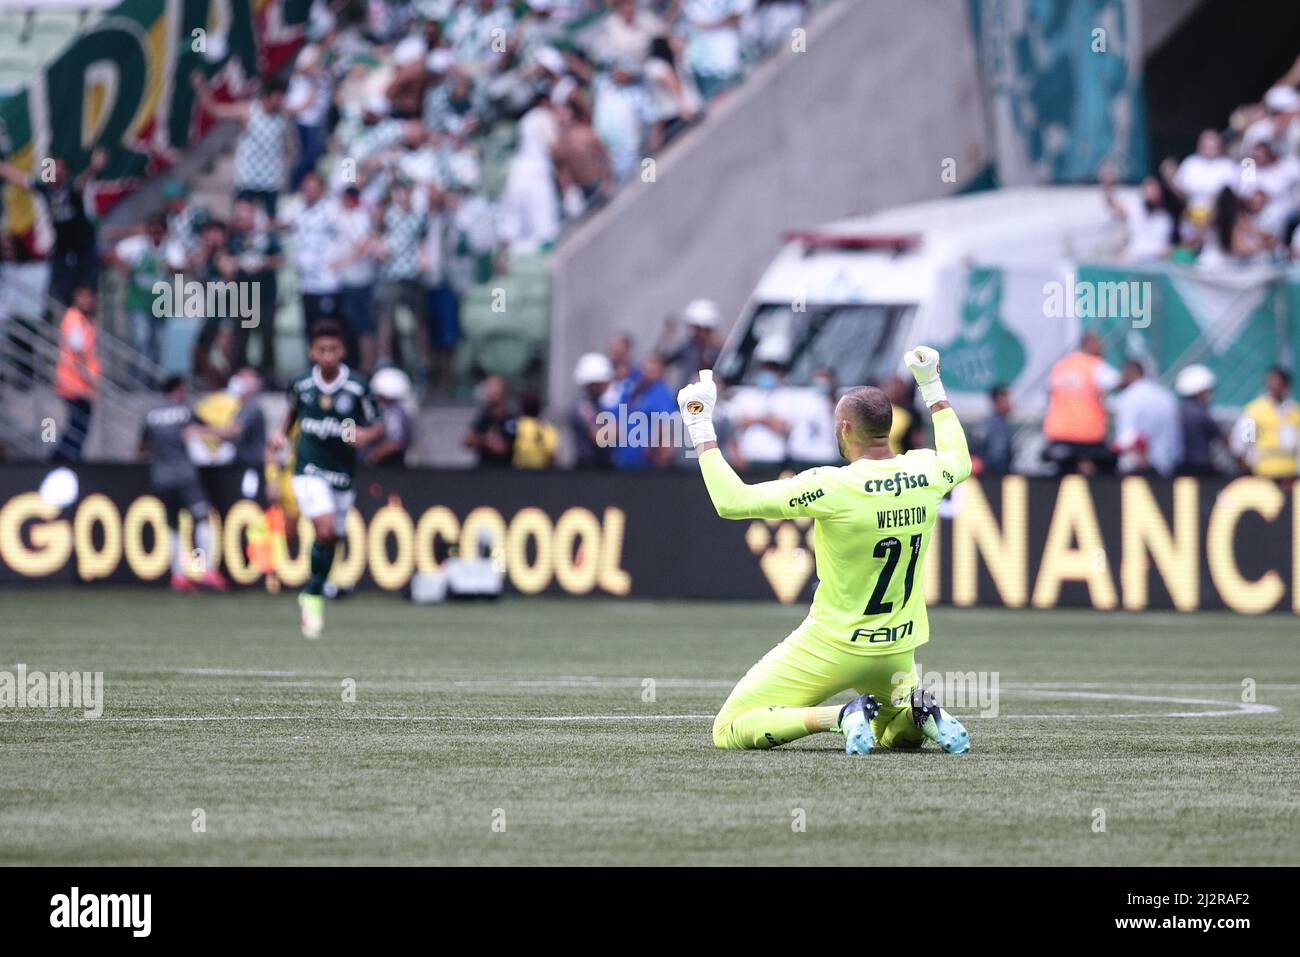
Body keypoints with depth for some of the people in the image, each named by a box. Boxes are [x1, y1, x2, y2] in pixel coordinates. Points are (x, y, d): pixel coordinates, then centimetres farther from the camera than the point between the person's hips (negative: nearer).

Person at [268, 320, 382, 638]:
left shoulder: (357, 387, -7)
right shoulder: (301, 385, -2)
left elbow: (377, 425, 0)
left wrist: (365, 435, -21)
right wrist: (281, 436, 4)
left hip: (342, 473, 2)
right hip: (309, 469, -2)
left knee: (332, 539, 9)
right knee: (325, 528, -21)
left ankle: (314, 594, 32)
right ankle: (313, 597, -5)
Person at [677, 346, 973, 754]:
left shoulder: (833, 487, -23)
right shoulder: (926, 473, -6)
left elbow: (731, 501, -21)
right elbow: (959, 460, 22)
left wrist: (701, 431, -13)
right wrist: (932, 389, 29)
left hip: (834, 645, -6)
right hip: (897, 652, 6)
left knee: (728, 733, 1)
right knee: (899, 734, 34)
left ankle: (841, 715, -17)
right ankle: (919, 712, -2)